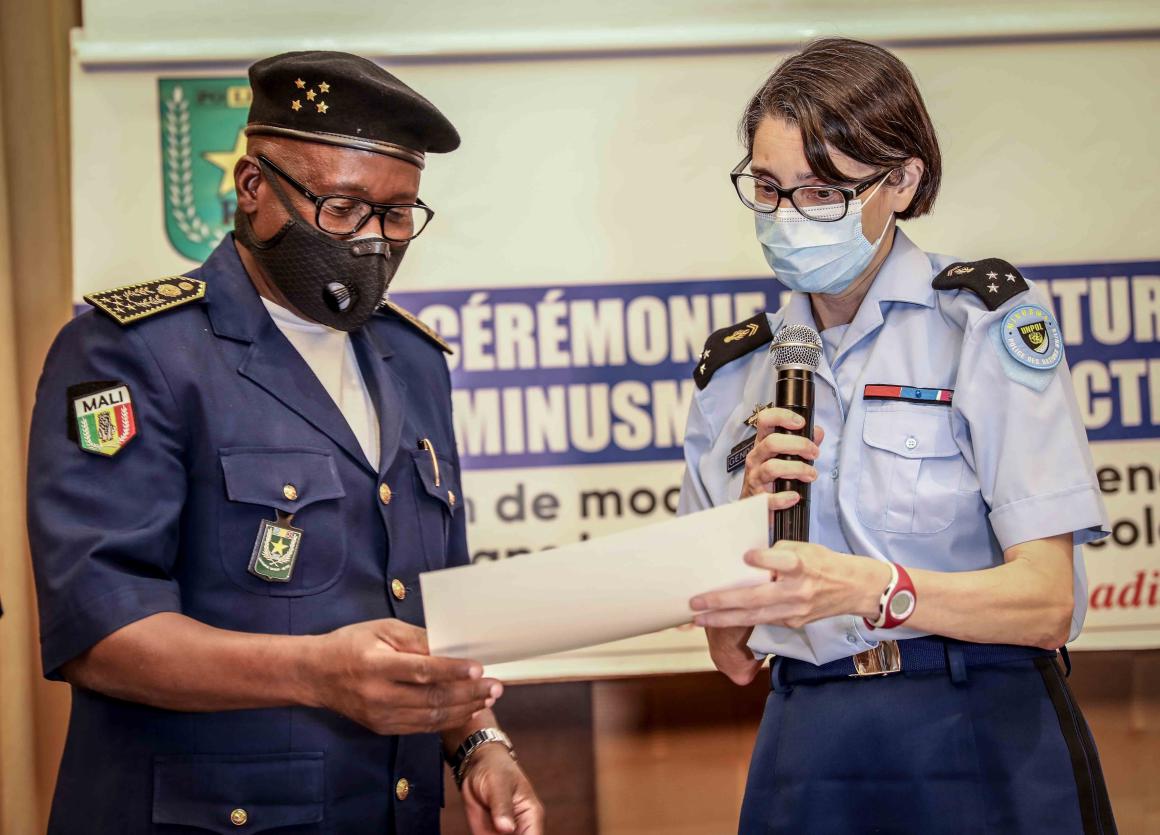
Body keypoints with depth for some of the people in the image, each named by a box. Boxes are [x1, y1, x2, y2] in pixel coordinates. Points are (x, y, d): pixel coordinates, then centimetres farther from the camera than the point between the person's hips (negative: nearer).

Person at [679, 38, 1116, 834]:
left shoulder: (988, 319, -5)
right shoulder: (736, 369, 8)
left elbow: (1046, 603, -13)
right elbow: (735, 656, 8)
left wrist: (869, 589, -28)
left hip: (982, 749, -3)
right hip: (806, 758, 4)